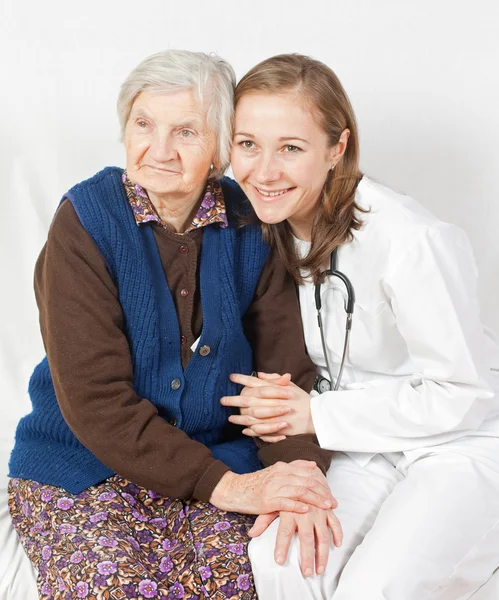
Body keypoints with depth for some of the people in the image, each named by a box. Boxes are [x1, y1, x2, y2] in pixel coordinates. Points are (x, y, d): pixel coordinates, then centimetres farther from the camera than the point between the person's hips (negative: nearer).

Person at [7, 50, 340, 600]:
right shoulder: (85, 220, -12)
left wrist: (299, 472, -23)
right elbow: (94, 399, -18)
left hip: (219, 460, 3)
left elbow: (287, 369, -3)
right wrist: (224, 485, -25)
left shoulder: (248, 226, -2)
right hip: (82, 466, -2)